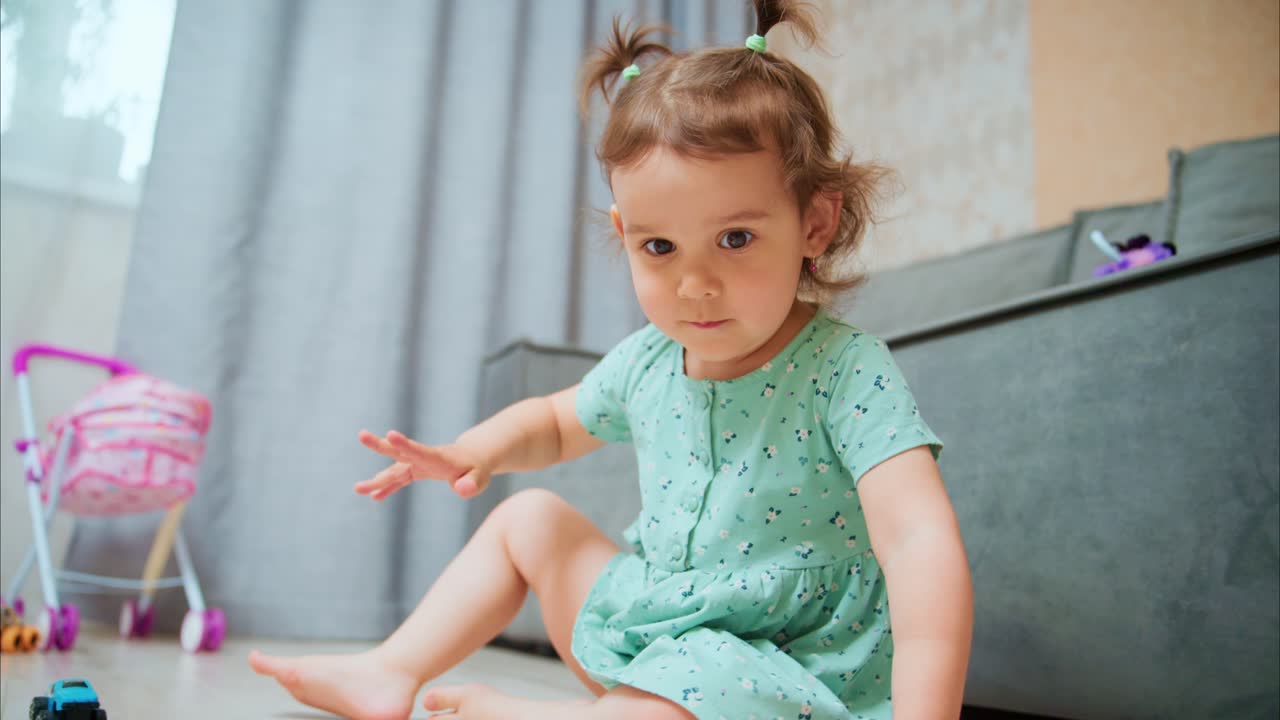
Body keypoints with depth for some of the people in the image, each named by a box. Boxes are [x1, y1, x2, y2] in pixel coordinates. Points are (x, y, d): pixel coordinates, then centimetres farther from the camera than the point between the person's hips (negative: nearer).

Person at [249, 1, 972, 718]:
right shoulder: (646, 363, -3)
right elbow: (558, 420, 17)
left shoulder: (846, 371, -23)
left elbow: (920, 542, -32)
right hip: (653, 624, 6)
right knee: (527, 518, 12)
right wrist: (478, 451, -2)